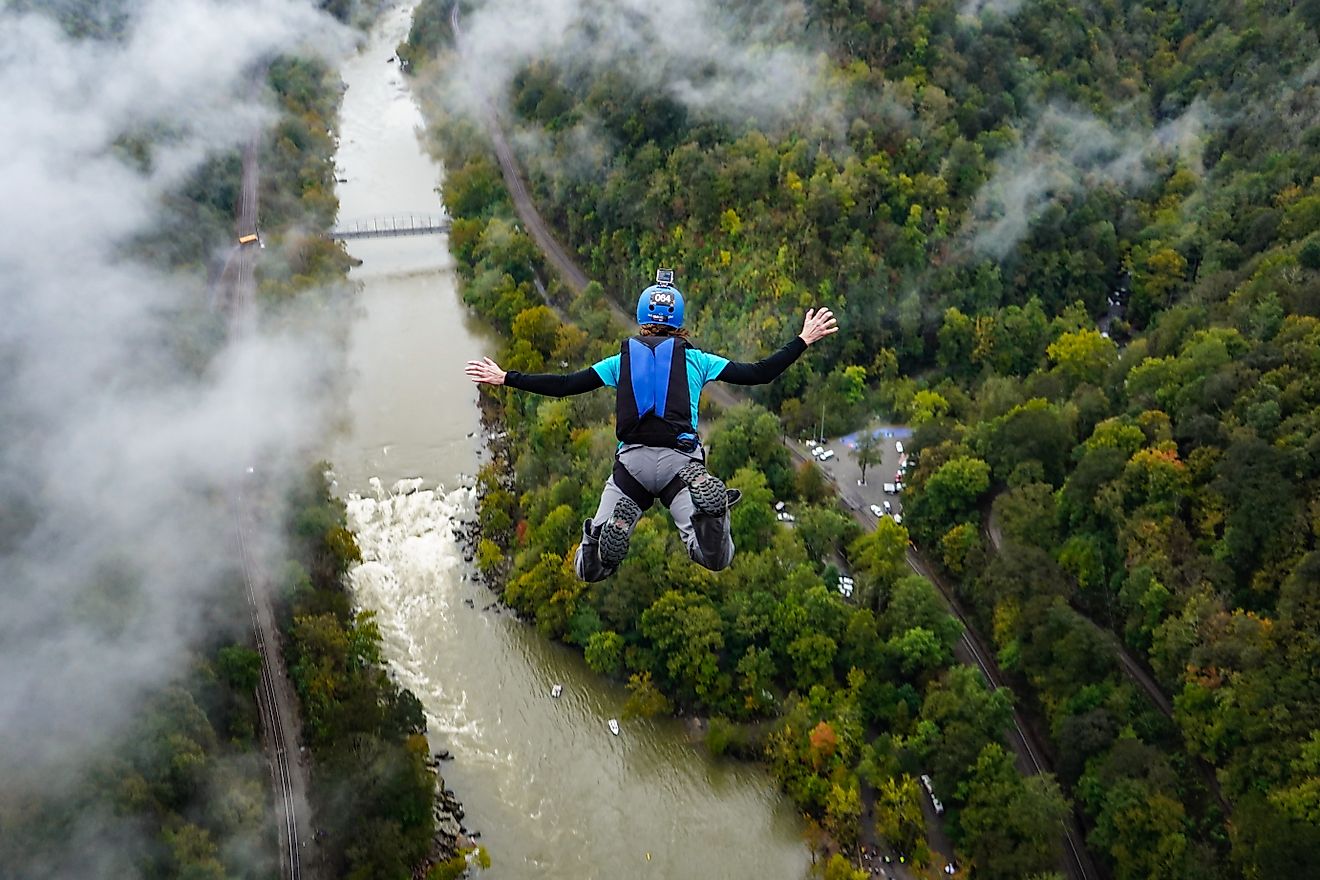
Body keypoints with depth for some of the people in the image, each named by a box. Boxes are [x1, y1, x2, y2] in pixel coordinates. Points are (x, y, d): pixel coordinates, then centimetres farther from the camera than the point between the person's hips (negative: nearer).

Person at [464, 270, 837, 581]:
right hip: (681, 462, -1)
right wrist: (803, 341, 22)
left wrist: (504, 378, 24)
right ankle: (709, 507, -38)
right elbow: (758, 374, 13)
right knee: (716, 560, -9)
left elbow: (563, 385, 14)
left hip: (632, 461, 1)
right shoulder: (696, 360, 16)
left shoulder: (621, 360, 18)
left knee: (590, 570, 5)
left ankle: (616, 523, -27)